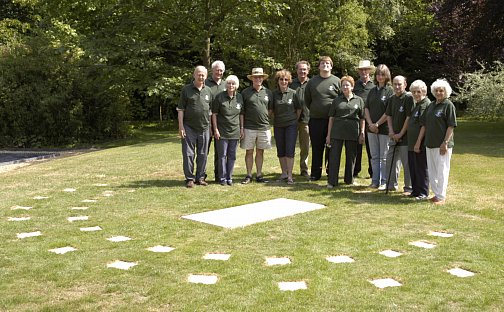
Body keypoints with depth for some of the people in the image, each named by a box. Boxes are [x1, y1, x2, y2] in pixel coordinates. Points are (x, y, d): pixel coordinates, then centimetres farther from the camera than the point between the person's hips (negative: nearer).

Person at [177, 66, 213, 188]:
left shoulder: (208, 91, 9)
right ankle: (189, 178, 8)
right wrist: (181, 126, -9)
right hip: (189, 127, -3)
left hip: (204, 127, 3)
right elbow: (180, 109, -2)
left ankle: (200, 177, 19)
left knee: (203, 154, 9)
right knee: (188, 154, -1)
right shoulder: (186, 89, -1)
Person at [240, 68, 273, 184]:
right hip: (249, 127, -2)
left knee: (260, 152, 8)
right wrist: (241, 127, -3)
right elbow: (241, 112, 2)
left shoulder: (268, 93, 9)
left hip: (264, 127, 2)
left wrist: (268, 122, 8)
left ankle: (259, 175, 16)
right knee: (249, 152, 4)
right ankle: (249, 175, 12)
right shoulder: (245, 93, 2)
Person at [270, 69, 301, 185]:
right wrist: (275, 119, 7)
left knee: (290, 150, -7)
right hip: (278, 126, 3)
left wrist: (295, 120, 5)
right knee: (280, 150, 9)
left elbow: (299, 109, 5)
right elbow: (270, 110, 12)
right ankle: (284, 173, 21)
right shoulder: (274, 94, 2)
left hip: (291, 125, -3)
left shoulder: (293, 93, -3)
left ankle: (290, 175, -4)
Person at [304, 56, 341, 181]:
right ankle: (315, 173, 13)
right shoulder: (312, 82, 8)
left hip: (332, 120, -1)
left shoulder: (337, 81, 2)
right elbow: (307, 100, 15)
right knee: (316, 148, 6)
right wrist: (313, 110, 10)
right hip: (316, 119, 2)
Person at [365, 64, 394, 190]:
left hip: (384, 128, -5)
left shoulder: (390, 91, -5)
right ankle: (375, 181, 16)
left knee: (384, 157, 1)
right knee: (374, 156, 10)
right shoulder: (372, 91, 13)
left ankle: (384, 182, 7)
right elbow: (366, 108, 8)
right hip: (371, 128, 5)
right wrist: (370, 124, -5)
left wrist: (377, 124, -13)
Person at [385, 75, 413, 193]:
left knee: (407, 163, -3)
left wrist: (401, 134, -14)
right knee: (390, 161, 13)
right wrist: (391, 131, 0)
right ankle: (392, 185, 26)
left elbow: (409, 118, -14)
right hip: (394, 136, 7)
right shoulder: (391, 99, 10)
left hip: (405, 136, -7)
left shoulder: (409, 98, -11)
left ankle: (409, 188, 7)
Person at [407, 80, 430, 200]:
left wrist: (419, 143, -20)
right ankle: (415, 190, 23)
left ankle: (423, 192, 7)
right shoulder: (416, 104, 16)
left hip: (421, 143, -9)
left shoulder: (427, 104, -13)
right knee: (412, 167, 13)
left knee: (421, 168, -1)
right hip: (412, 143, 9)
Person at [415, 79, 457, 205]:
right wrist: (418, 142, 12)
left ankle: (441, 197, 5)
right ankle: (436, 194, 23)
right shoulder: (431, 106, 13)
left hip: (442, 145, -7)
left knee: (442, 171, -2)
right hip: (430, 144, 7)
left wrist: (445, 142, -17)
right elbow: (424, 125, 15)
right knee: (432, 171, 12)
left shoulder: (448, 105, -6)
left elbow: (451, 126, -11)